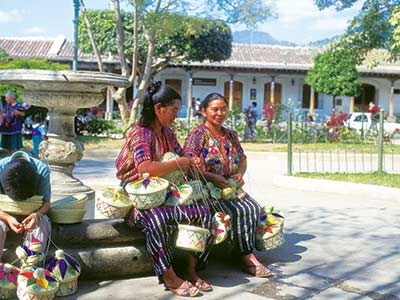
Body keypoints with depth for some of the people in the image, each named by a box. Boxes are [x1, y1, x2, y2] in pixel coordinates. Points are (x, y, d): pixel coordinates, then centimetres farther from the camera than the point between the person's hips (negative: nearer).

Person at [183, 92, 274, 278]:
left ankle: (246, 253, -16)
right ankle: (247, 257, -15)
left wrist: (240, 173, -2)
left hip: (231, 188, 6)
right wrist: (212, 177, -25)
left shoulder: (231, 135, 16)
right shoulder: (198, 135, -6)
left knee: (254, 207, -19)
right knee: (238, 211, -27)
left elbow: (242, 159, 21)